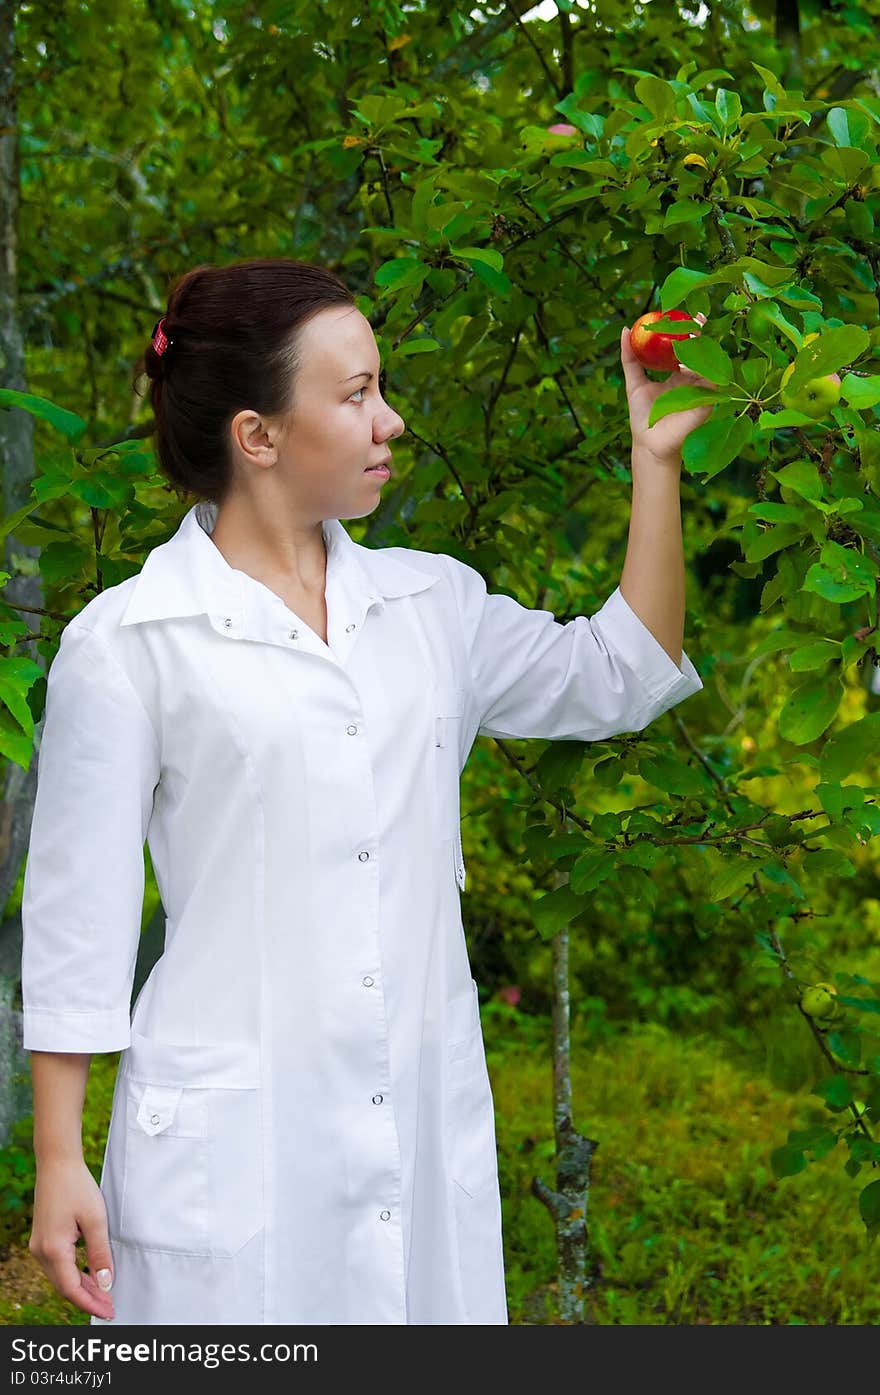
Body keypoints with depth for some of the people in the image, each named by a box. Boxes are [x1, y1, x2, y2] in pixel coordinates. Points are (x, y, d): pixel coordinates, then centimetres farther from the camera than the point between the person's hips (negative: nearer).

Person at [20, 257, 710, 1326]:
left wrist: (657, 456, 10)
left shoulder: (431, 604, 9)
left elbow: (618, 678, 17)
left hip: (427, 1118, 5)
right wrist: (58, 1162, -4)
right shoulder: (127, 643, -5)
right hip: (232, 1141, -4)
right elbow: (76, 917, -3)